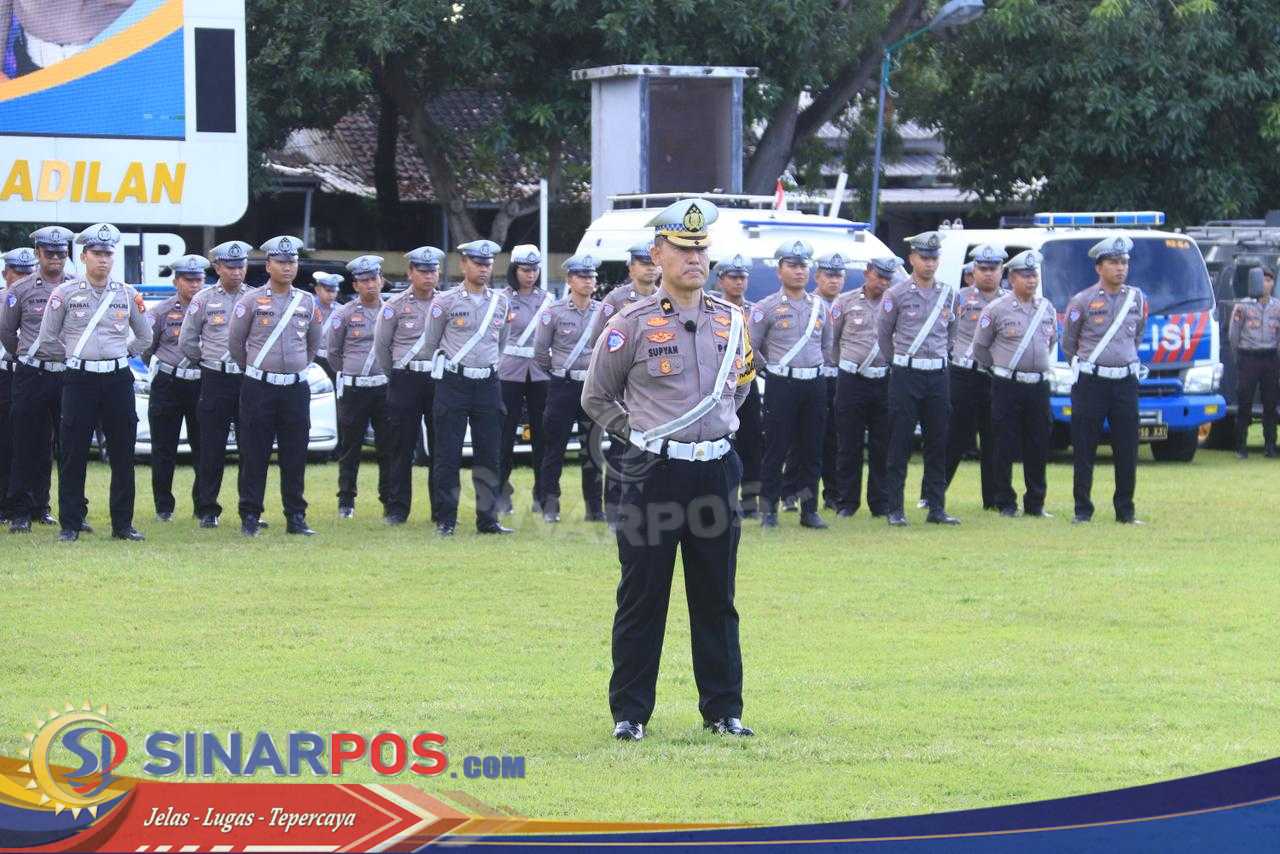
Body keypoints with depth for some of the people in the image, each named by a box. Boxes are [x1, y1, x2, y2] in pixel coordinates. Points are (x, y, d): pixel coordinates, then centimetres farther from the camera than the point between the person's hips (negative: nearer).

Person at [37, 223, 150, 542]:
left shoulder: (128, 294, 7)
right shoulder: (65, 293, 1)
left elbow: (145, 338, 19)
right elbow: (47, 336, 6)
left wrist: (120, 354, 12)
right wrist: (73, 356, 5)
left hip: (118, 379, 2)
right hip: (80, 380, -2)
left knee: (123, 455, 3)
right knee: (73, 454, -2)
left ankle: (122, 523, 9)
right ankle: (69, 524, 4)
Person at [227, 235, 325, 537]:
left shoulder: (308, 302, 7)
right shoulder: (251, 301, -3)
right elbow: (235, 342, 6)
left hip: (296, 387, 3)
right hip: (259, 388, -3)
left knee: (295, 456, 4)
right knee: (255, 455, -1)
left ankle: (296, 517, 10)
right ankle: (250, 518, 3)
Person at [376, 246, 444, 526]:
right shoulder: (396, 305, 0)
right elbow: (382, 345, 7)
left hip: (439, 379, 2)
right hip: (406, 380, -2)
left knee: (441, 447, 3)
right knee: (402, 447, -1)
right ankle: (397, 509, 3)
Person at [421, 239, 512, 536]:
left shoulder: (501, 301, 8)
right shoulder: (446, 301, -3)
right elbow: (430, 343, 7)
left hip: (488, 384, 3)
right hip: (453, 385, -3)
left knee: (489, 454, 4)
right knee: (448, 455, -2)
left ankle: (488, 519, 10)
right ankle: (445, 520, 4)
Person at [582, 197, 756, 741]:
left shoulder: (731, 321, 9)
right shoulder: (632, 325, -4)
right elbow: (596, 398, 6)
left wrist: (722, 427, 13)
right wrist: (639, 433, 0)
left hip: (715, 470, 4)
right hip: (655, 473, -4)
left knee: (716, 597, 9)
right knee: (642, 596, 0)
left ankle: (723, 709, 16)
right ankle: (629, 712, 7)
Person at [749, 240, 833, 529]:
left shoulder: (819, 306, 10)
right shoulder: (767, 307, -4)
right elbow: (750, 346, 0)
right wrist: (772, 367, 6)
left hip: (814, 384, 4)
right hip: (781, 385, -4)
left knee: (811, 450, 6)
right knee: (776, 448, -3)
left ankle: (809, 509, 13)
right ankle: (769, 510, 3)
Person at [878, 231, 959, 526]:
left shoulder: (948, 294, 8)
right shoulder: (896, 295, -3)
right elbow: (883, 335, 7)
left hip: (938, 375, 4)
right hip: (906, 376, -4)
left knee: (938, 443, 5)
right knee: (900, 444, -2)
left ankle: (937, 508, 10)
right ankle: (895, 510, 1)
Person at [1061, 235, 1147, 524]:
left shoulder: (1137, 298, 7)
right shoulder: (1082, 301, -4)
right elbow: (1067, 344, 7)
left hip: (1125, 380, 3)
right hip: (1090, 381, -3)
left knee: (1127, 449, 3)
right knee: (1084, 449, 0)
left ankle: (1125, 511, 10)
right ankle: (1082, 510, 7)